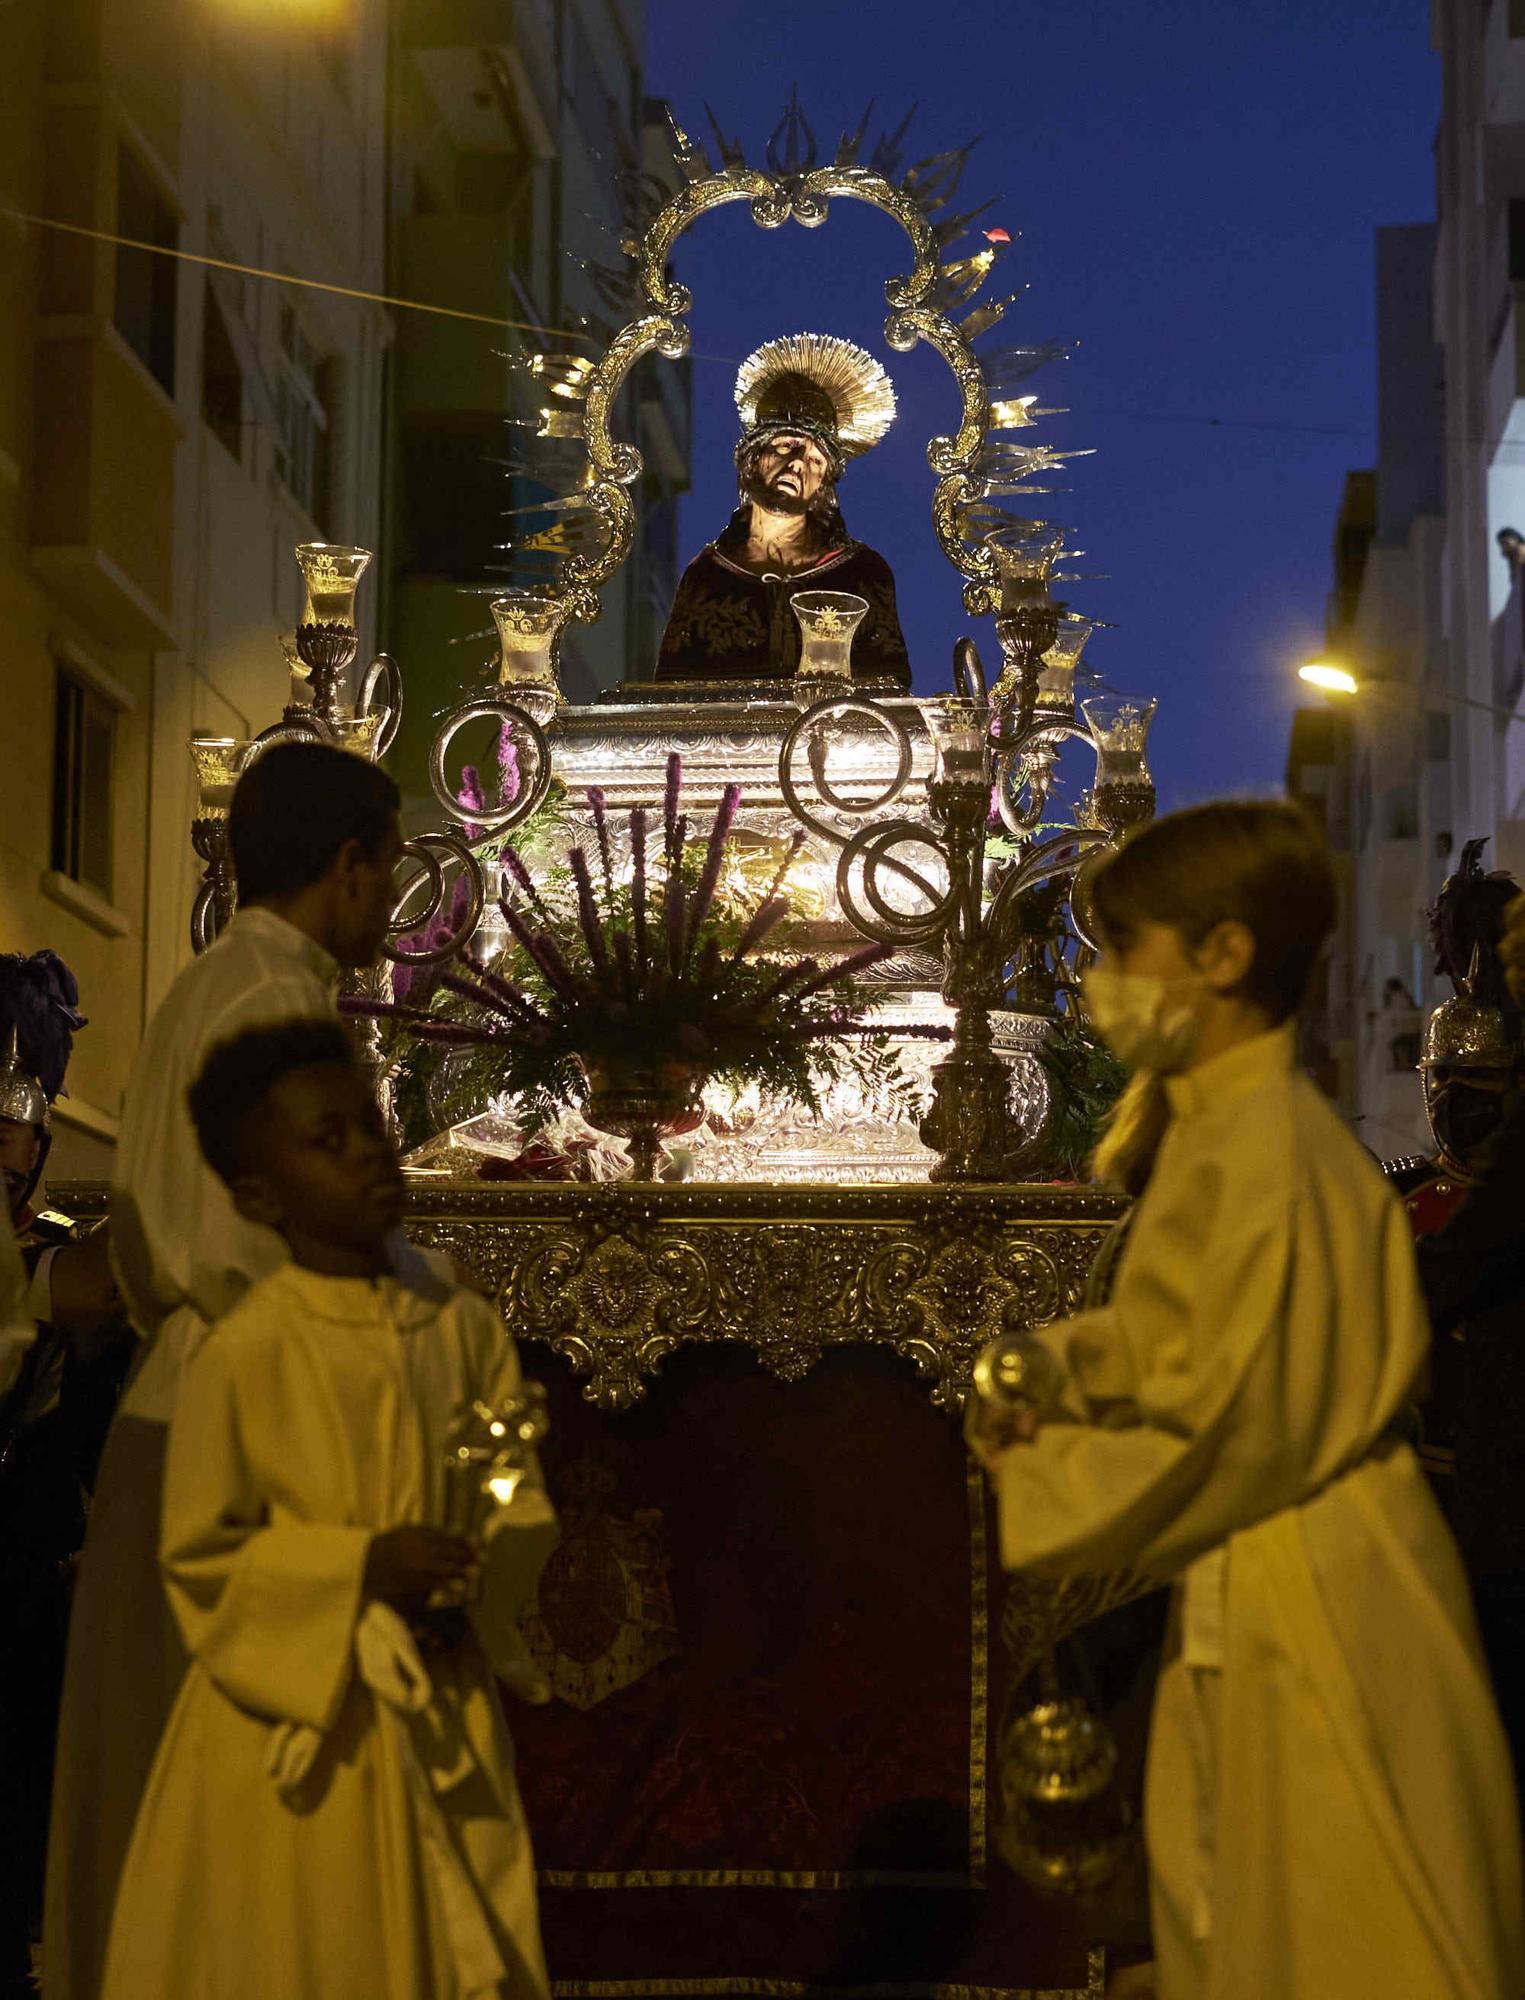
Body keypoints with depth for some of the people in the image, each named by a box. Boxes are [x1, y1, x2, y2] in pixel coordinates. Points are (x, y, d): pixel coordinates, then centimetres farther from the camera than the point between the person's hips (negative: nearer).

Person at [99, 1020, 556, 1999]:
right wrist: (358, 1566, -19)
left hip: (443, 1714, 4)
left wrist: (472, 1586, -14)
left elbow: (526, 1504, 5)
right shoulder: (244, 1351, -13)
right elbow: (198, 1554, -10)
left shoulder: (464, 1329, 1)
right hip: (294, 1719, -4)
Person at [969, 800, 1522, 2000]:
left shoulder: (1264, 1155, -23)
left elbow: (1237, 1436, -23)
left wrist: (1039, 1478, -11)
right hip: (1250, 1599, 10)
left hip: (1316, 1606, -10)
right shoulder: (1213, 1129, 8)